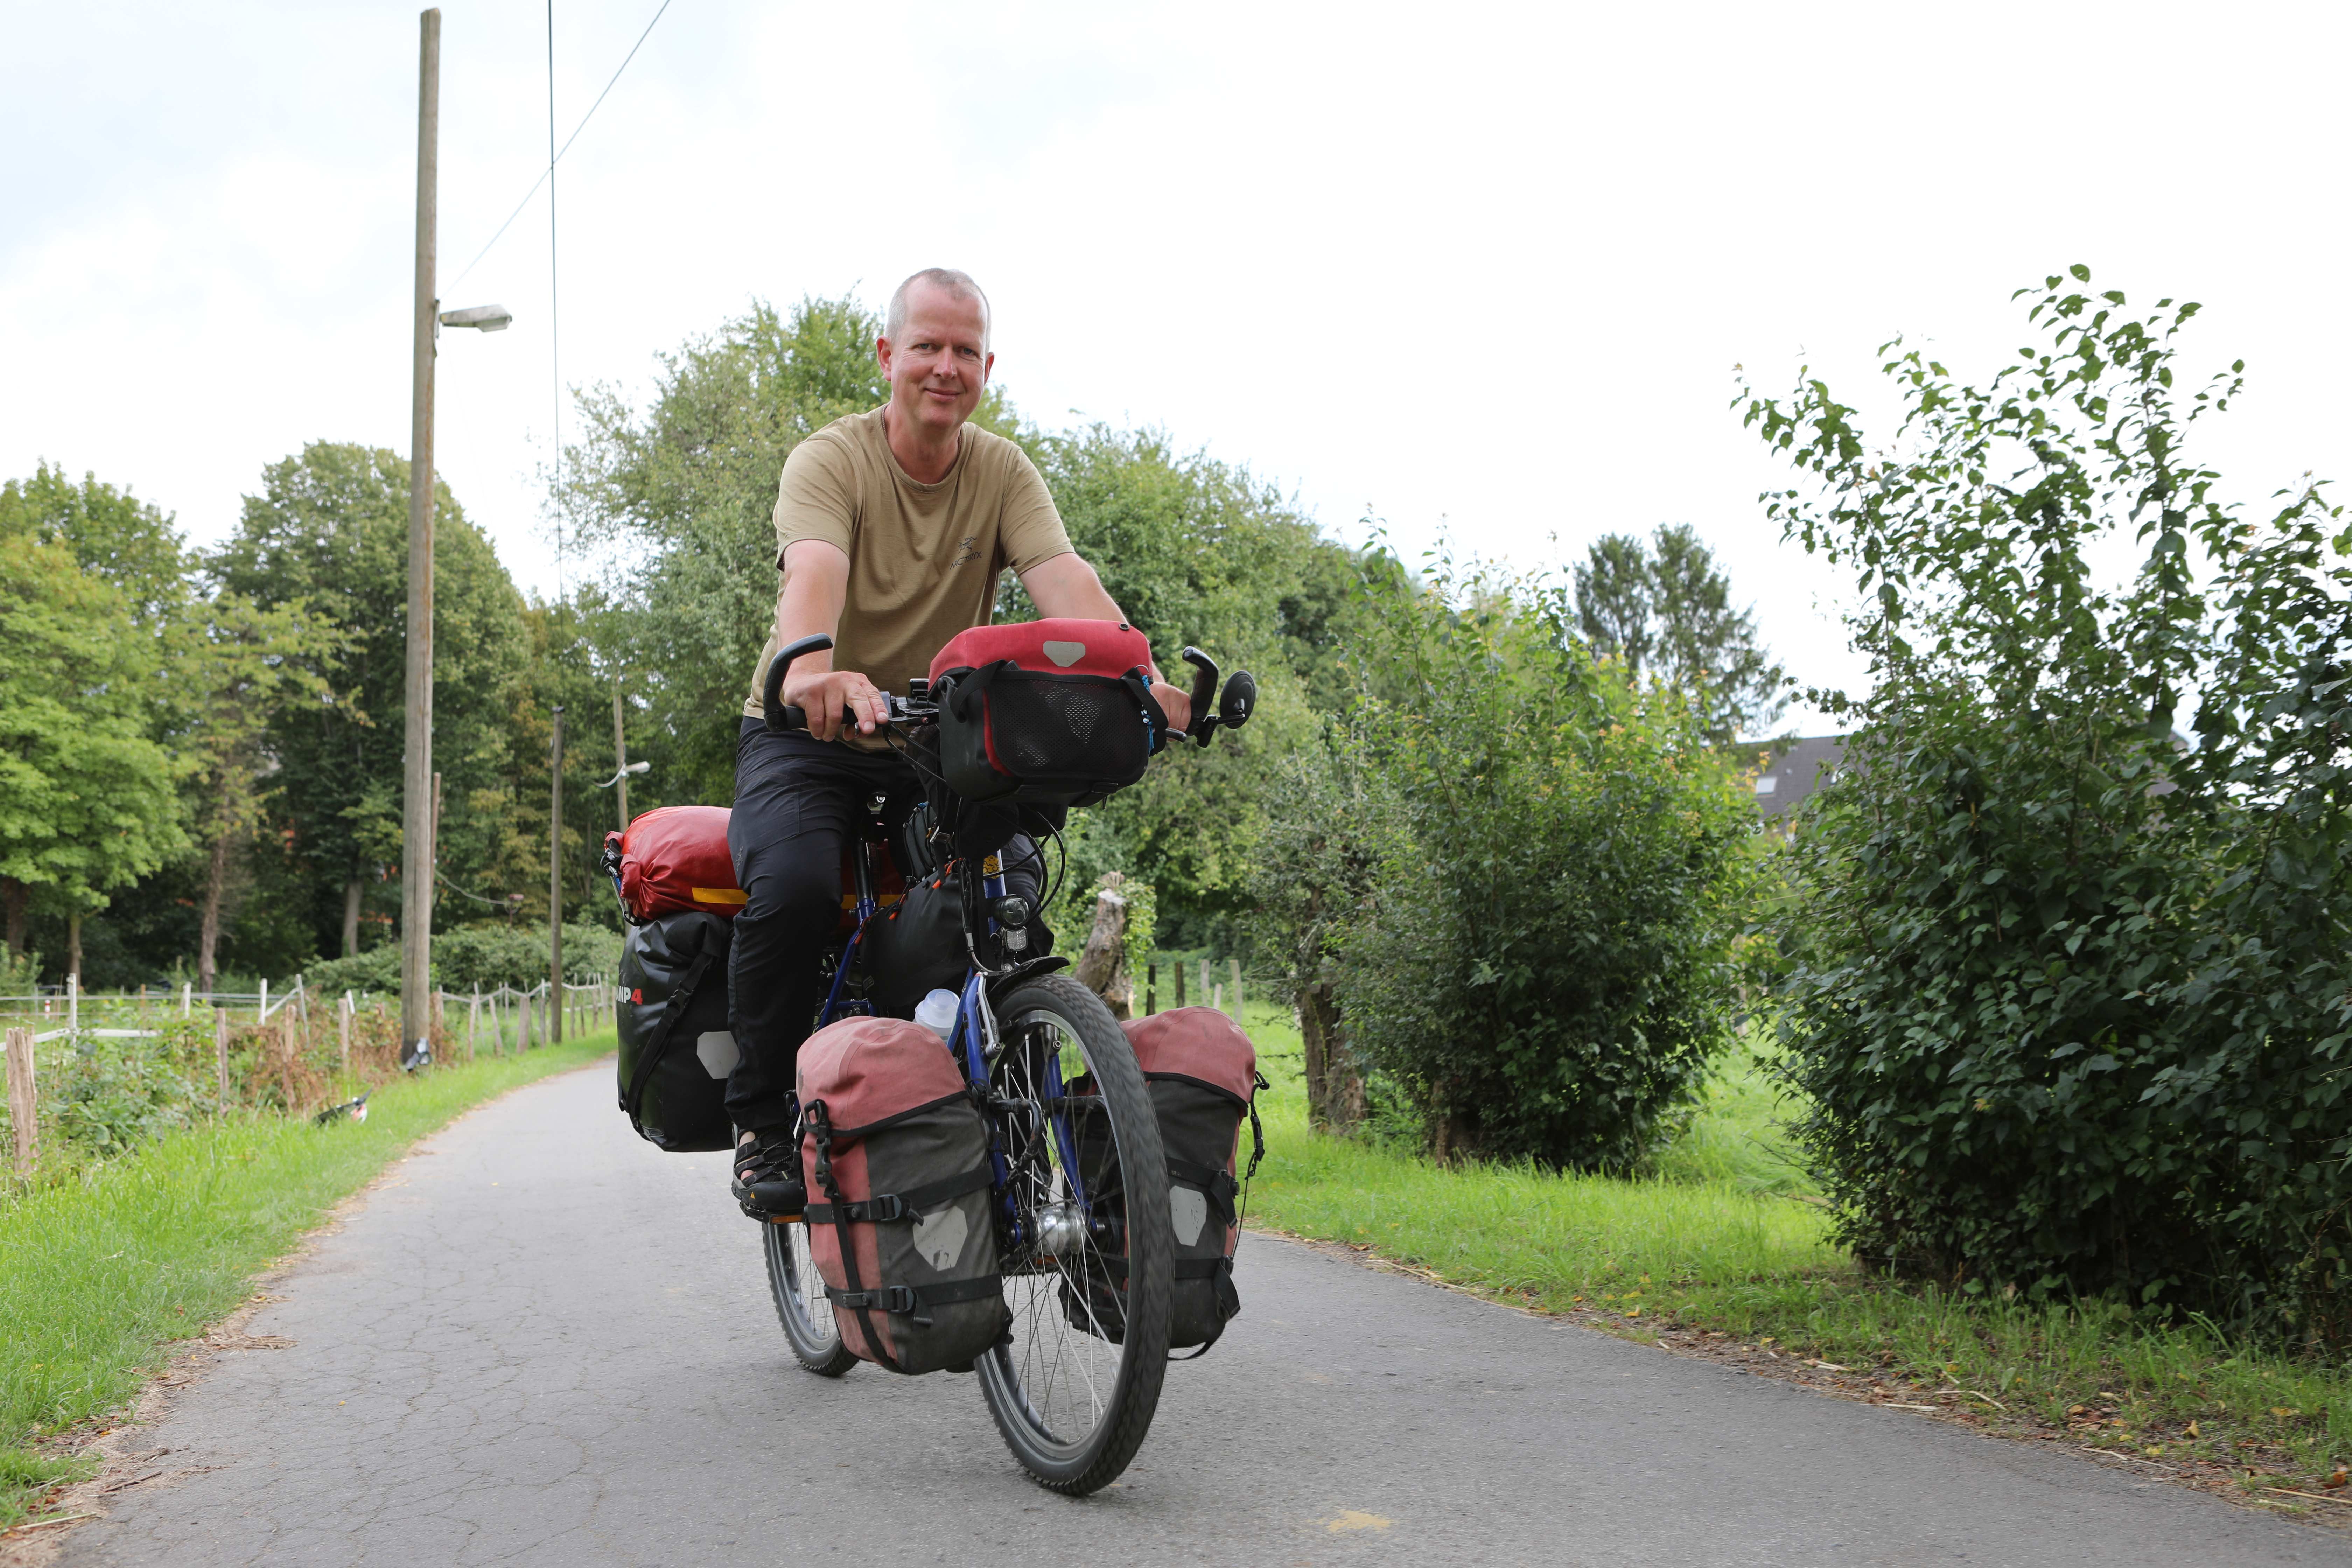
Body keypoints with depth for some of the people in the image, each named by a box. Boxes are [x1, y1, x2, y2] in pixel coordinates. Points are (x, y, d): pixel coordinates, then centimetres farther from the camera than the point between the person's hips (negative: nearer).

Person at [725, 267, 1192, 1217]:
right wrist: (813, 669, -55)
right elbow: (814, 572, -31)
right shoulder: (830, 461, -10)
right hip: (808, 738, -4)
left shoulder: (1004, 473, 1)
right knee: (794, 887, -30)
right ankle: (764, 1125, -11)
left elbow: (1063, 578, -16)